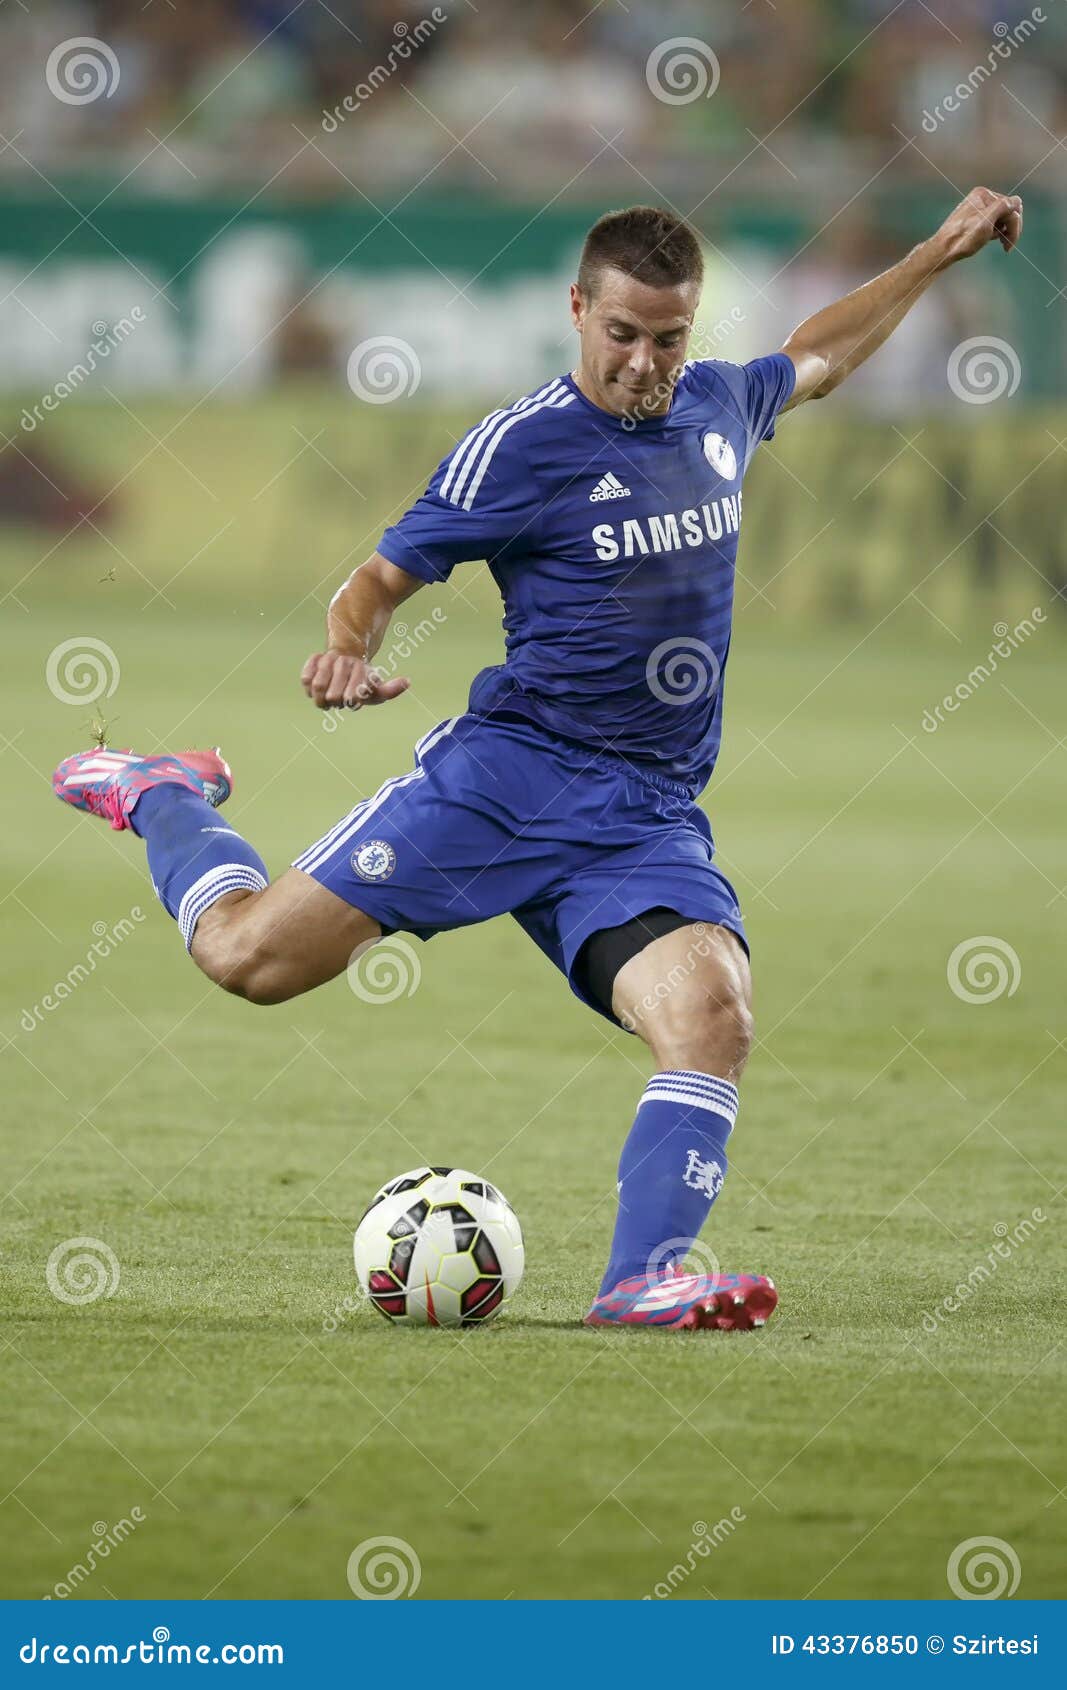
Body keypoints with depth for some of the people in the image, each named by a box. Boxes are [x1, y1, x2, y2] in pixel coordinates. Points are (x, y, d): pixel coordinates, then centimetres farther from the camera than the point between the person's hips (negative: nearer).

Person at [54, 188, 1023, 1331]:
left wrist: (937, 256, 37)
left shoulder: (717, 408, 13)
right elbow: (385, 575, -4)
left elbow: (812, 360, 36)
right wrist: (349, 650, -25)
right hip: (511, 772, -4)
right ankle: (165, 803, 20)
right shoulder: (522, 445, -6)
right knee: (250, 954, -11)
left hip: (652, 821, 4)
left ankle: (643, 1282, -27)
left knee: (714, 1020, -24)